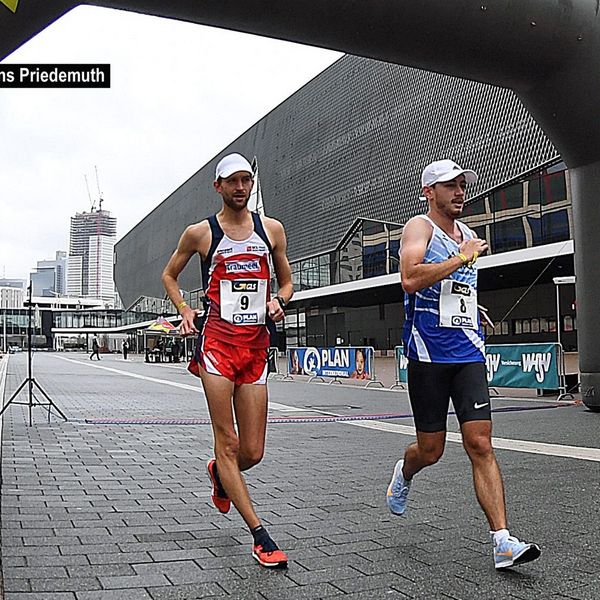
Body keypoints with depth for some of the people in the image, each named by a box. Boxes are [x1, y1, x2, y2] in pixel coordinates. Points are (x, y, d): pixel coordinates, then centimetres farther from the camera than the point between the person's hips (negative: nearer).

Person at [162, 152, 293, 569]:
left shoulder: (271, 229, 11)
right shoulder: (200, 233, 4)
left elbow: (286, 281, 21)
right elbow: (169, 275, 18)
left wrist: (278, 302, -1)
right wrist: (185, 311, 2)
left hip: (257, 346, 3)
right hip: (218, 342, -2)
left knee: (253, 452, 5)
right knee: (228, 443, -6)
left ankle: (220, 474, 41)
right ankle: (260, 535, 3)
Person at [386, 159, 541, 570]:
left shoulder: (467, 234, 18)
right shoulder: (420, 227, -4)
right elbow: (411, 279, -23)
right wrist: (463, 258, -18)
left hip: (468, 353, 5)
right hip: (428, 354, -5)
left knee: (481, 445, -4)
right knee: (431, 450, 5)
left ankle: (503, 541, -4)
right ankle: (405, 473, 40)